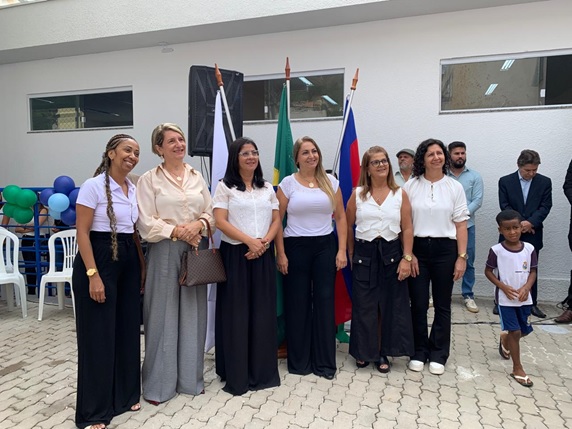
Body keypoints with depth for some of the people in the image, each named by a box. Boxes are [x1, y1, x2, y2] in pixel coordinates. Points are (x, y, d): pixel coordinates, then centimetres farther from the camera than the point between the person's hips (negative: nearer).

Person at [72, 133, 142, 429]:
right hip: (99, 259, -7)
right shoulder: (93, 186, -10)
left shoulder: (134, 189, 9)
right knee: (98, 335, 2)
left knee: (127, 330, 13)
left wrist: (141, 266, 12)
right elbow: (82, 233, -14)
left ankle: (125, 395, 31)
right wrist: (93, 274, -19)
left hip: (128, 262, 7)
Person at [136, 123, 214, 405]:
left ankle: (190, 378, 26)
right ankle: (158, 384, 19)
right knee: (163, 315, 3)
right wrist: (177, 232, -15)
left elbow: (210, 212, 9)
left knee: (193, 313, 10)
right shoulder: (149, 180, -1)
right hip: (165, 252, -4)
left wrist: (198, 225, -11)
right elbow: (147, 223, -8)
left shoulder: (197, 177, 11)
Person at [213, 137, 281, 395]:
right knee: (236, 313, 1)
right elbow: (220, 221, -9)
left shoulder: (267, 188, 14)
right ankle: (236, 374, 16)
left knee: (263, 313, 7)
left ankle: (263, 371, 22)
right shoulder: (225, 187, 0)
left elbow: (276, 220, 9)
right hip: (235, 255, -4)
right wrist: (249, 240, -18)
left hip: (263, 255, 4)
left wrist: (265, 241, -9)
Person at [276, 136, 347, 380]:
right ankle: (299, 362, 23)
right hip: (295, 247, -1)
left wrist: (342, 250, -1)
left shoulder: (331, 182, 6)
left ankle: (324, 362, 21)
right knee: (297, 304, 6)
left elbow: (341, 217, 6)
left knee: (325, 302, 4)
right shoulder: (287, 183, 0)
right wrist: (280, 254, -7)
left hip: (325, 246, 2)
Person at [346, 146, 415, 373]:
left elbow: (407, 228, -1)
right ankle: (364, 351, 24)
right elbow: (347, 226, 5)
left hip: (391, 253, 1)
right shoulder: (357, 194, 1)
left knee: (390, 305, 8)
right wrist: (351, 255, 4)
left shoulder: (400, 194, 2)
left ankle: (383, 353, 25)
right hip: (364, 254, 0)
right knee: (364, 306, 6)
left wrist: (407, 258, -8)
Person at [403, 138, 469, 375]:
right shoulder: (411, 186, 0)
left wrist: (462, 257, -3)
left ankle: (438, 354, 26)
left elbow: (461, 224, 2)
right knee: (418, 304, 6)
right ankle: (419, 352, 23)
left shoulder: (455, 187, 3)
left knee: (442, 305, 10)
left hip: (445, 249, 1)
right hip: (417, 248, -1)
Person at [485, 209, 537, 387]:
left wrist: (526, 287, -15)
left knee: (525, 330, 15)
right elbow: (488, 271, -5)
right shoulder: (496, 250, -13)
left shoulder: (529, 249, -5)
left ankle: (504, 339, 48)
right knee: (515, 332, -3)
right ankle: (517, 369, 12)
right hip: (505, 298, -4)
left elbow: (533, 272, 2)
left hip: (524, 298, 4)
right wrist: (504, 287, -16)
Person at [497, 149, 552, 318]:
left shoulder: (545, 182, 3)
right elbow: (505, 206, -5)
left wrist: (530, 223, -17)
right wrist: (519, 224, -14)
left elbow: (545, 206, -3)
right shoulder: (505, 181, -1)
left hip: (532, 234, 1)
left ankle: (532, 303, 20)